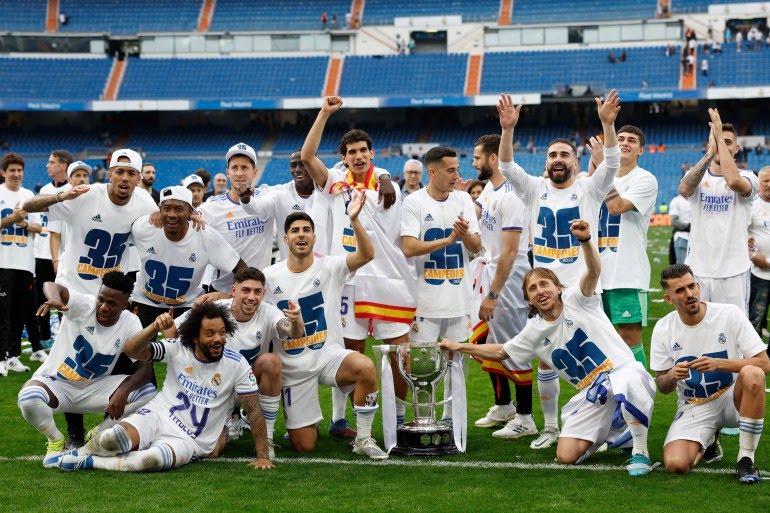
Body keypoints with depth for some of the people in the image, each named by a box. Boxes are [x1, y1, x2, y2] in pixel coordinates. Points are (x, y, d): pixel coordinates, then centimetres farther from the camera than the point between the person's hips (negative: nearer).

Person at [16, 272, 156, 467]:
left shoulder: (130, 323, -10)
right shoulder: (83, 305, -19)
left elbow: (146, 366, -17)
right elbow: (51, 285, -39)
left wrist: (123, 391, -36)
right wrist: (55, 298, -65)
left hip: (94, 388, 3)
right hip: (56, 382, -3)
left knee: (147, 392, -18)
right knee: (28, 400, -37)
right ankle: (56, 440, -3)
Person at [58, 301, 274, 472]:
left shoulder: (237, 364, -8)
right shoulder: (178, 348, -5)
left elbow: (254, 410, -4)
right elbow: (132, 350, -13)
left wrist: (263, 456, -6)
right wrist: (154, 327, -32)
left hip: (188, 441, -1)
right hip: (157, 416, 1)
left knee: (154, 459, -37)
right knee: (112, 439, -32)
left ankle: (90, 462, -12)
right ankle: (84, 451, 7)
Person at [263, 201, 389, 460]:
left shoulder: (329, 267, -7)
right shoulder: (270, 276, -1)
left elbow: (367, 254, -24)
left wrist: (354, 220, -38)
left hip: (328, 354, -1)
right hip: (293, 367, 1)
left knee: (366, 367, -37)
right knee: (304, 446, -1)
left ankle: (363, 439, -17)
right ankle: (306, 425, 39)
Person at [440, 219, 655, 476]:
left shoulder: (575, 299, -4)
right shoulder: (534, 331, 10)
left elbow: (593, 271, -23)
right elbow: (501, 351, 24)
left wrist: (585, 240, -43)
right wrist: (460, 347, 20)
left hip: (622, 371, -6)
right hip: (591, 395, 6)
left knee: (627, 384, -45)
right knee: (566, 456, -10)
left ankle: (640, 450, -23)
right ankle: (612, 433, 20)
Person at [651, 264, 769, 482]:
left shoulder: (730, 314, -11)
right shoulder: (663, 329, -4)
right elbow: (663, 387, 5)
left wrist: (718, 364, -27)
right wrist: (672, 376, -20)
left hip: (732, 399, -2)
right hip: (694, 408, 2)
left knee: (752, 374, -36)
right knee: (676, 464, -24)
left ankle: (746, 460, -23)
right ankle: (708, 441, 15)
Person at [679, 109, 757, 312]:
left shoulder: (747, 177, 3)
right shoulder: (698, 176, 8)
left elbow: (733, 181, -23)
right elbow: (684, 189, -17)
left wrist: (720, 138, -18)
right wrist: (710, 153, -23)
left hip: (733, 271, -1)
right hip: (697, 269, 2)